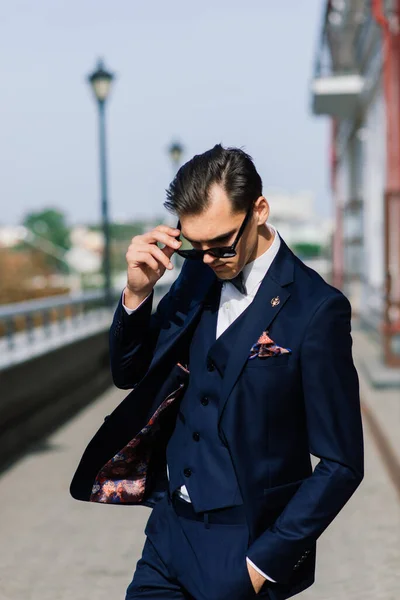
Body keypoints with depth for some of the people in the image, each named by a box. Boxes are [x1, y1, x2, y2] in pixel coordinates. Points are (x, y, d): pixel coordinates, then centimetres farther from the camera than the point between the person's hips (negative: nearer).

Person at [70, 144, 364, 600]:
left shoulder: (316, 309, -17)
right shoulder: (198, 275, 1)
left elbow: (340, 465, -13)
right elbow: (129, 374, 9)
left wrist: (264, 563, -14)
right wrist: (137, 292, -8)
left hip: (243, 549, -5)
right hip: (169, 528, 5)